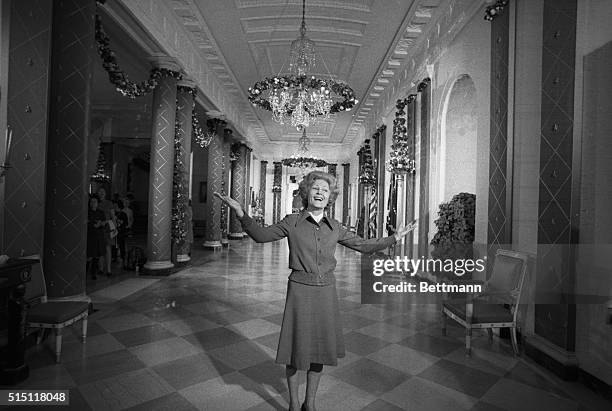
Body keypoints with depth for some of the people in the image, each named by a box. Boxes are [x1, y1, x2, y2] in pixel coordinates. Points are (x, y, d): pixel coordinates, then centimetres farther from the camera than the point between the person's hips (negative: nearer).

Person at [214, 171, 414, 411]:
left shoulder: (335, 228, 3)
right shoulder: (292, 222, -4)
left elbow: (363, 245, 11)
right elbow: (261, 235, 0)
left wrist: (394, 238, 5)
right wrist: (240, 213, -13)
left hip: (326, 292, 3)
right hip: (300, 291, -3)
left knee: (320, 349, 13)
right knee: (295, 348, 6)